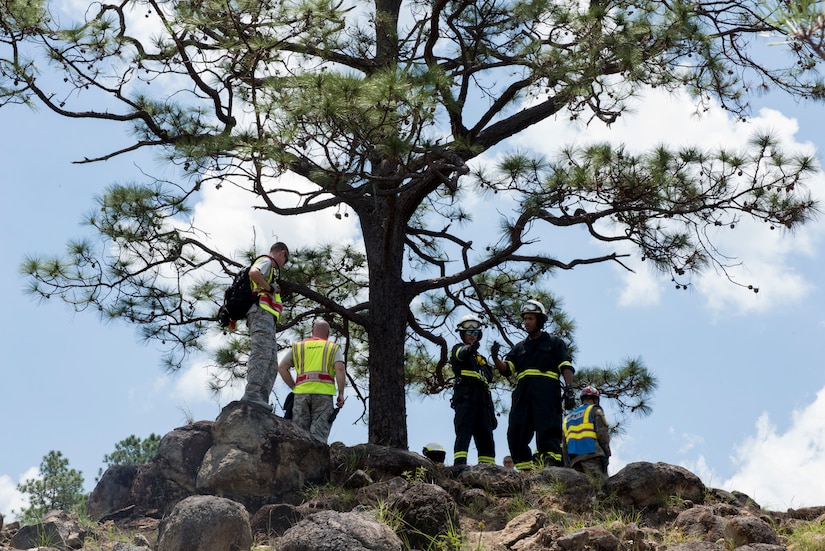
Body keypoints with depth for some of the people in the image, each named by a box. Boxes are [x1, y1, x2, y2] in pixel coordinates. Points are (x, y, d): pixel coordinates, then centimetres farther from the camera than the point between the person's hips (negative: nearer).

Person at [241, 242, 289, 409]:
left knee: (271, 364, -1)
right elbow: (253, 272, -17)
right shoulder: (266, 261, 6)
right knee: (261, 353, -23)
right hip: (262, 313, -10)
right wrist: (270, 288, -9)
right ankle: (252, 394, -34)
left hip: (267, 320, 10)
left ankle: (261, 399, -13)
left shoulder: (269, 269, 35)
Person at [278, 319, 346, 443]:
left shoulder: (298, 346, 22)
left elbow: (281, 368, 13)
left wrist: (294, 388, 15)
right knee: (318, 434, -8)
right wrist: (341, 394, -1)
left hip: (301, 392, 2)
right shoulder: (334, 348, 14)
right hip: (323, 393, -2)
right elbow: (340, 369, -3)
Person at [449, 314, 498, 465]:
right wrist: (470, 348, -44)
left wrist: (492, 413, 20)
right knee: (464, 433, -19)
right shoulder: (458, 349, 11)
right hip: (465, 399, -7)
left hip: (482, 402, 7)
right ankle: (459, 464, -27)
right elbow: (461, 354, -18)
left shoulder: (481, 359, 32)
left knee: (486, 439, 2)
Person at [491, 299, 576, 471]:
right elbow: (506, 369, 15)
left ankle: (552, 464, -24)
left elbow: (566, 367, 6)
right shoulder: (520, 347, 27)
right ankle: (526, 470, 1)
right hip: (522, 392, 5)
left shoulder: (554, 342, 17)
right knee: (516, 435, -3)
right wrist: (495, 358, -5)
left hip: (546, 391, -5)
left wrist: (569, 389, -9)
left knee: (547, 433, -17)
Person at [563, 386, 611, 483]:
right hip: (591, 454, -6)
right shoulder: (595, 410, 12)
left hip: (574, 460, 6)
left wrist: (568, 465, 24)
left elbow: (565, 445, 26)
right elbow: (602, 434, -1)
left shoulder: (568, 417, 31)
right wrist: (607, 455, 2)